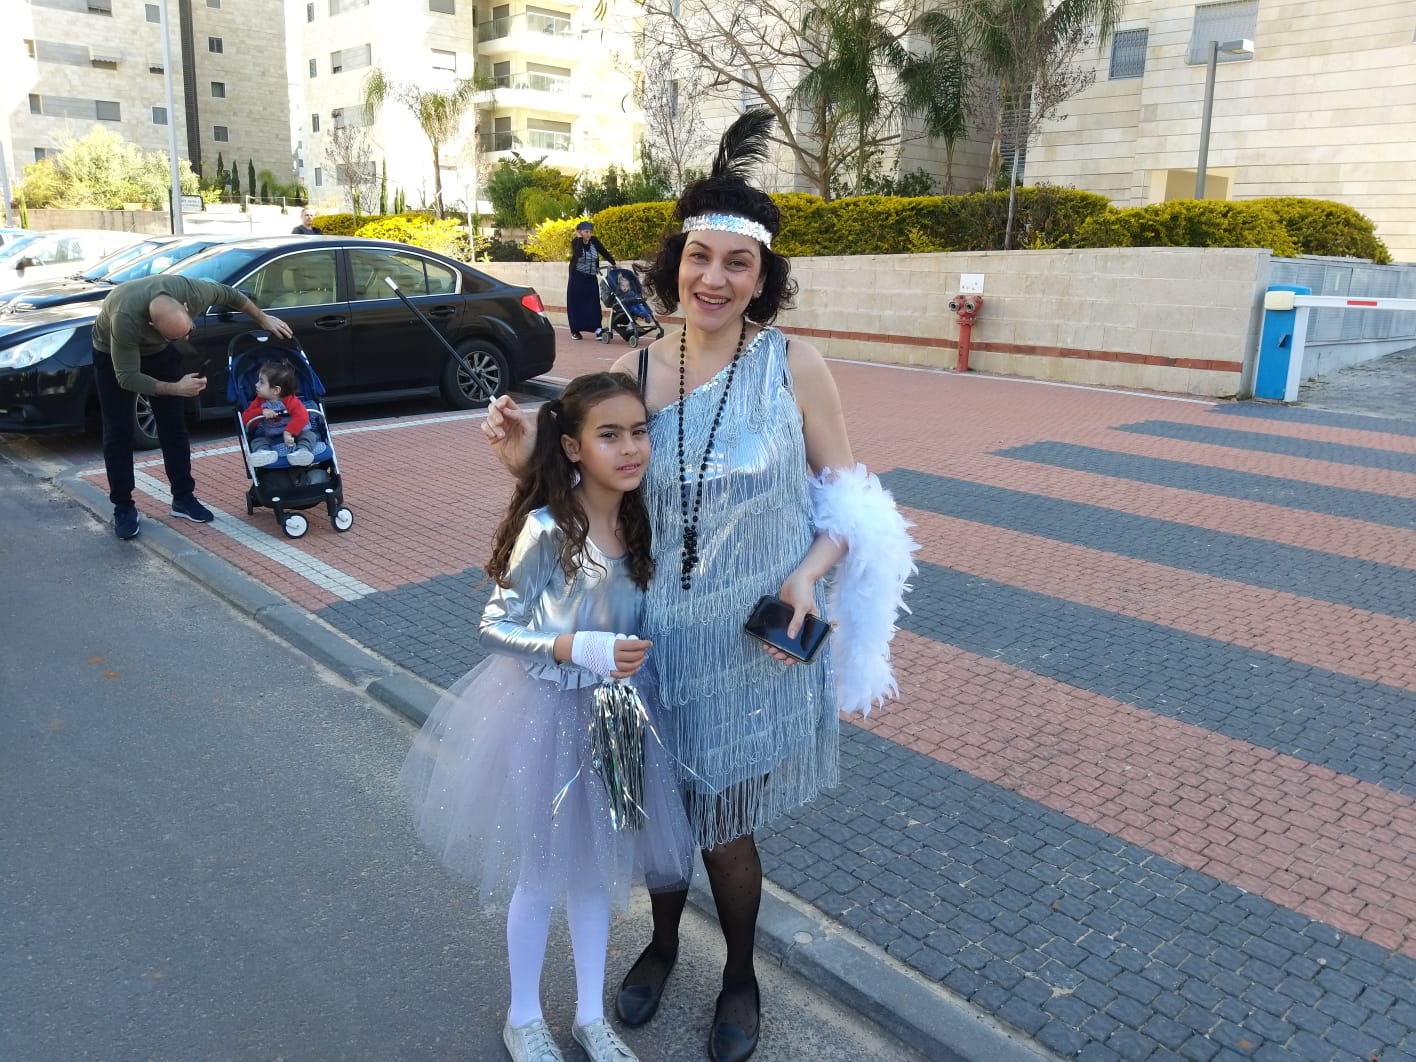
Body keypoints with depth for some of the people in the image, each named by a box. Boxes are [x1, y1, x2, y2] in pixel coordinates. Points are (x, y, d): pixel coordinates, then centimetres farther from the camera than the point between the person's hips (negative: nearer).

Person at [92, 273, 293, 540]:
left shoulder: (191, 292, -34)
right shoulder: (125, 320, -44)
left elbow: (229, 294, -12)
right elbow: (127, 377, -35)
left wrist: (263, 319, -3)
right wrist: (175, 388, -43)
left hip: (160, 351, 4)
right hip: (114, 355, -4)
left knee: (174, 427, 3)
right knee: (118, 433, -4)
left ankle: (183, 498, 13)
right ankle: (123, 507, 6)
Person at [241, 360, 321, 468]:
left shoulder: (290, 400, -13)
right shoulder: (259, 401, 2)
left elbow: (301, 416, -31)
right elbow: (245, 418, -5)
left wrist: (289, 432, -43)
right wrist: (262, 412, -24)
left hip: (292, 435, -3)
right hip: (269, 438, 3)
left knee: (308, 434, -25)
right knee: (257, 441, -21)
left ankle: (303, 450, -52)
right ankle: (263, 452, -52)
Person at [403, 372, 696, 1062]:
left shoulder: (638, 523, -4)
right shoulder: (547, 530, -23)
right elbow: (495, 628, -16)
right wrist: (582, 649, -26)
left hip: (609, 717, 6)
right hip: (543, 717, -5)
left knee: (594, 868, 21)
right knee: (539, 877, 14)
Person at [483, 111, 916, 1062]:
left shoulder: (793, 365, -10)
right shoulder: (637, 366, -4)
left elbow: (848, 497, -3)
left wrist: (810, 574, -19)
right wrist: (527, 458, -17)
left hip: (755, 639, -2)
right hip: (657, 633, 3)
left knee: (724, 824, 12)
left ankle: (741, 978, 42)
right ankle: (663, 942, 50)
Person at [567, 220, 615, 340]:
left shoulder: (594, 241, -1)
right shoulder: (575, 242, -10)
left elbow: (604, 252, -2)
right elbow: (578, 254, -29)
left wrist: (614, 262, -13)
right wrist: (579, 238, -22)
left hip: (591, 278, 2)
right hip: (577, 278, -2)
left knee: (593, 302, -5)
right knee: (576, 303, 0)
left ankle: (597, 329, -11)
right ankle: (575, 331, 7)